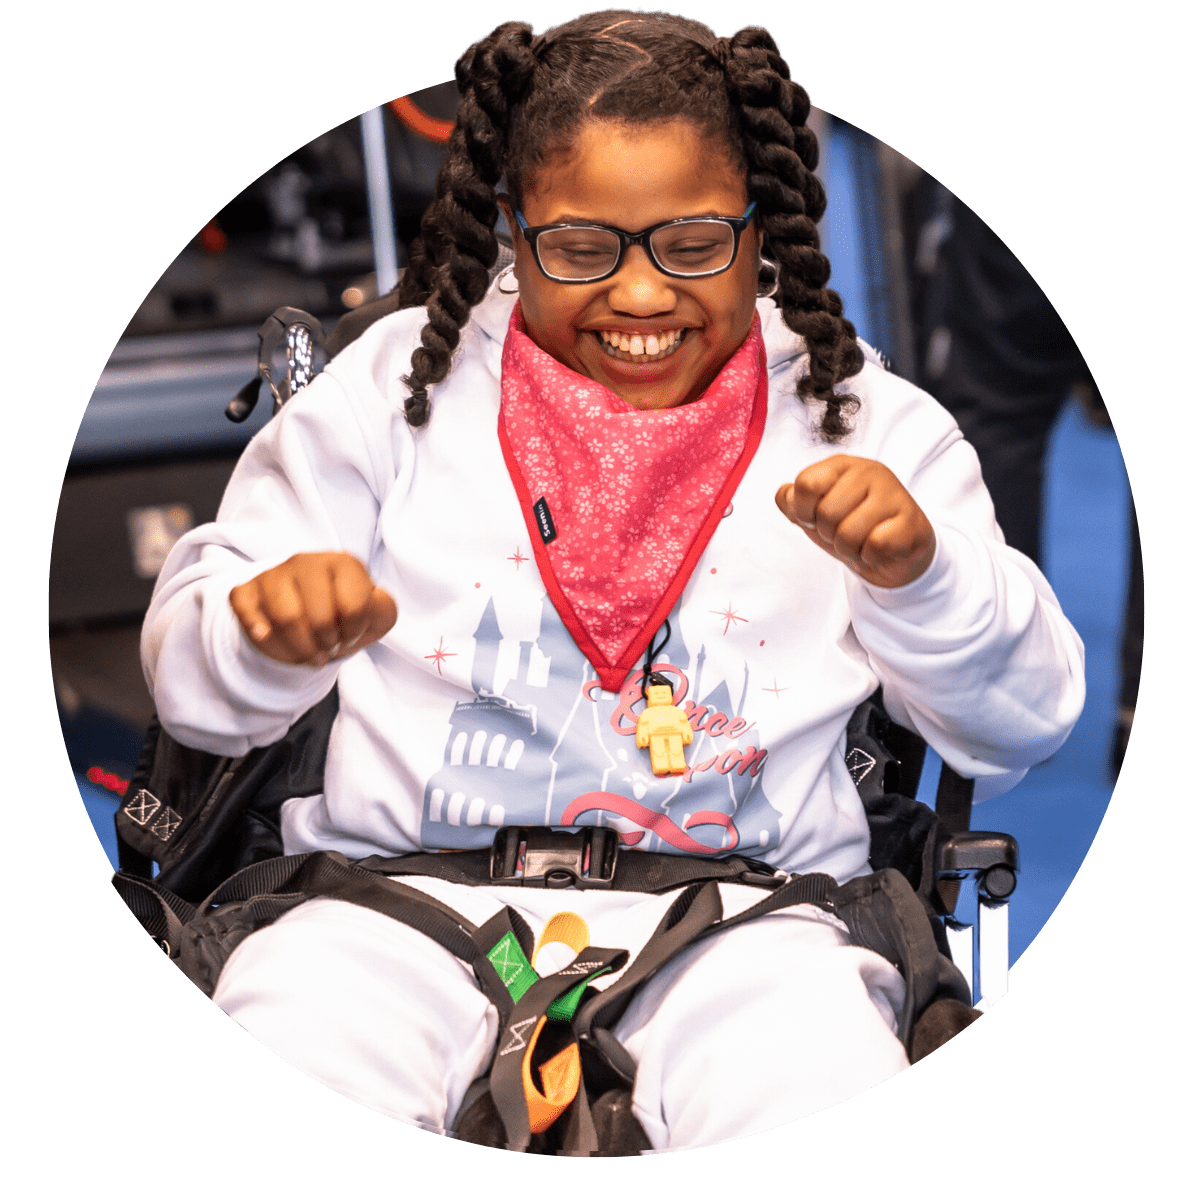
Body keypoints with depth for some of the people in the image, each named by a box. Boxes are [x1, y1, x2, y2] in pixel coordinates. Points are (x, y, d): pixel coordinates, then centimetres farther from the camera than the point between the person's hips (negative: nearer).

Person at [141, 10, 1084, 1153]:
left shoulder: (862, 421, 11)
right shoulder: (401, 382, 11)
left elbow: (1022, 726, 7)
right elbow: (195, 687, 11)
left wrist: (919, 573, -13)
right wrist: (271, 628, -14)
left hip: (734, 916, 0)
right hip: (405, 891, 0)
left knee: (815, 1091, -31)